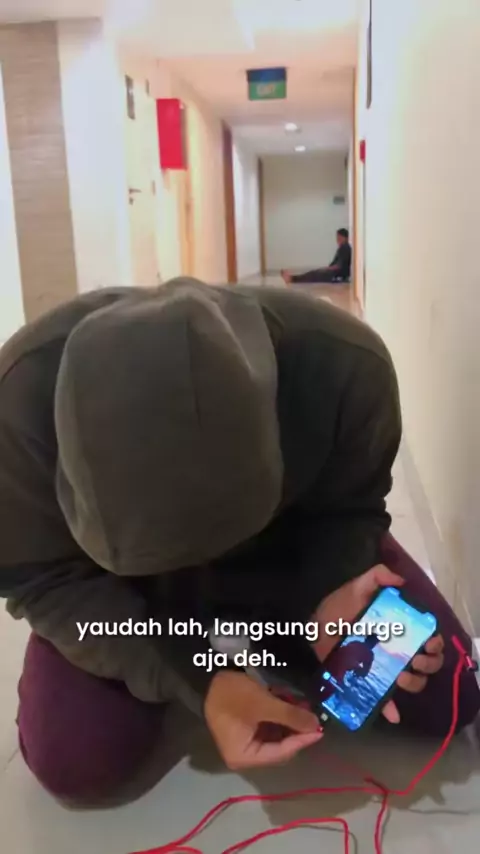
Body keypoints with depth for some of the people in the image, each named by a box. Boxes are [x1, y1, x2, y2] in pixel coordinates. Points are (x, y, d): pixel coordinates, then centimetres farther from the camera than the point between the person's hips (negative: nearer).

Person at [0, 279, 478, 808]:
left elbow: (349, 511, -14)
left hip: (289, 544, 1)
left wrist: (330, 597, -35)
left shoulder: (346, 364, -33)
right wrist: (198, 680, -35)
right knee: (75, 765, -19)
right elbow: (47, 581, -24)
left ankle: (264, 625, 16)